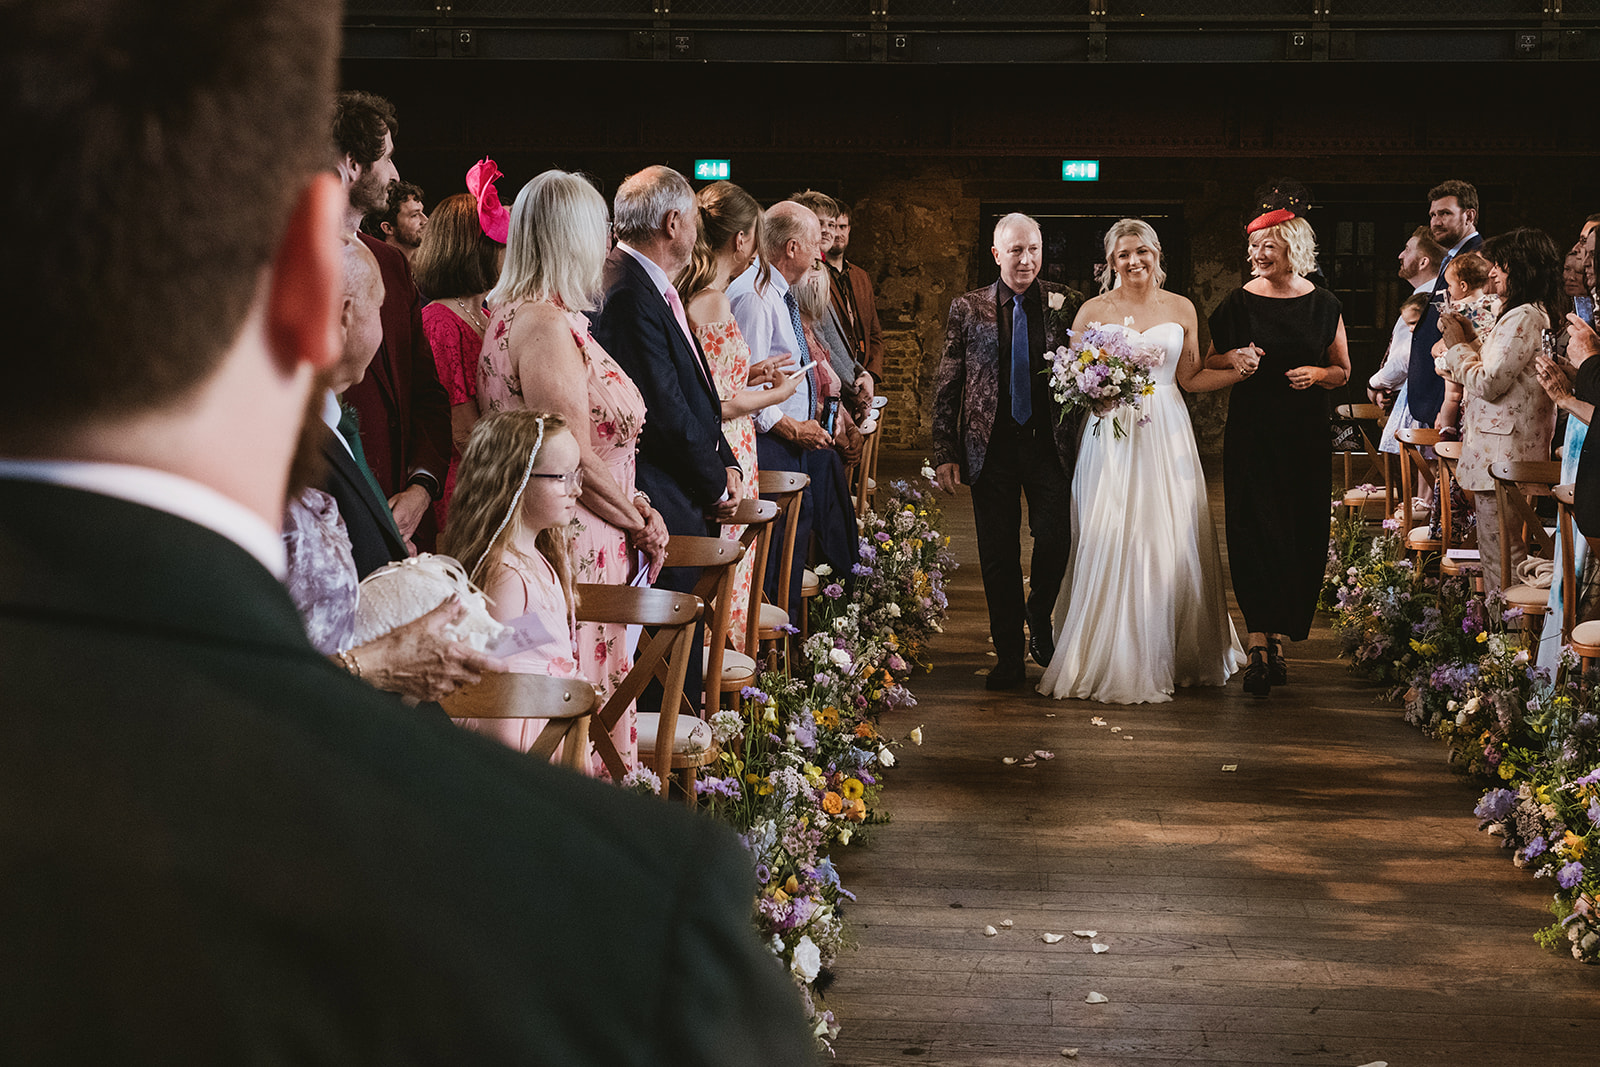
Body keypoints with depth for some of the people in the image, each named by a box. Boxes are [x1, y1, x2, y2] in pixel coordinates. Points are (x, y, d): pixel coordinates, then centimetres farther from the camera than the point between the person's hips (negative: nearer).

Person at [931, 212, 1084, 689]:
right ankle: (1008, 655, 17)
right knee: (997, 555, 4)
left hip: (1050, 444, 0)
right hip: (991, 448, 0)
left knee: (1055, 540, -9)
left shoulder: (1065, 304, 3)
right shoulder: (968, 308, 4)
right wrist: (945, 452, -1)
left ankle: (1040, 619, 22)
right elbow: (946, 385, 5)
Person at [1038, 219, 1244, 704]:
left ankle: (1178, 655, 15)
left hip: (1166, 434, 2)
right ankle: (1113, 661, 2)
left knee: (1173, 546, 1)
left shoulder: (1180, 309, 9)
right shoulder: (1093, 311, 4)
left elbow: (1191, 378, 11)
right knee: (1111, 544, -5)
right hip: (1111, 440, -2)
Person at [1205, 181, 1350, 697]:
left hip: (1306, 436, 2)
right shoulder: (1240, 302, 2)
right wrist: (1235, 358, -9)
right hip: (1251, 431, -2)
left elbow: (1343, 371, 13)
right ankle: (1261, 644, -12)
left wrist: (1318, 373, -8)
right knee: (1254, 529, -10)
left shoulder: (1324, 306, 5)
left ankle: (1277, 639, 14)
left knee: (1302, 535, 2)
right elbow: (1208, 363, 11)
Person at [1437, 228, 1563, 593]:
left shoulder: (1523, 319, -18)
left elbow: (1488, 384, -19)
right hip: (1508, 452, 11)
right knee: (1500, 550, 14)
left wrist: (1457, 346, -6)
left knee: (1500, 554, -6)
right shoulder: (1536, 314, 16)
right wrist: (1472, 339, 13)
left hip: (1501, 455, -11)